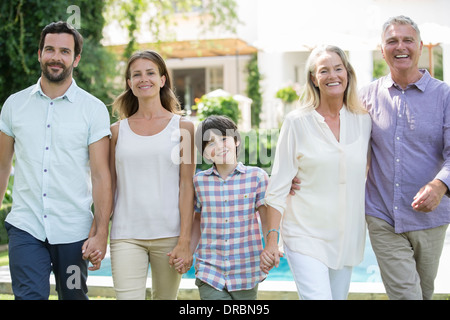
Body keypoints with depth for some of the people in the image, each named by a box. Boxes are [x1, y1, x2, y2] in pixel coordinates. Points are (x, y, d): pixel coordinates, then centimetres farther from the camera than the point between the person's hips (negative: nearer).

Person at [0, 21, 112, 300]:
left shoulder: (94, 109, -1)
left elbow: (101, 175, -4)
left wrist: (101, 233, -11)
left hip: (73, 232, -1)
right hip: (25, 228, 1)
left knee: (74, 296, 11)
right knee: (29, 296, -9)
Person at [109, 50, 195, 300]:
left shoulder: (183, 127, 5)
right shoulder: (118, 130, 10)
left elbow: (186, 187, 0)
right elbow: (108, 186, 13)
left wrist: (185, 241, -7)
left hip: (169, 233, -1)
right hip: (126, 235, 1)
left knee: (165, 297, 8)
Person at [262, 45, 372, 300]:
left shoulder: (364, 121, 6)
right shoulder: (297, 123, -5)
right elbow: (278, 186, -4)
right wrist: (271, 240, -8)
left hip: (348, 238, 4)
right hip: (306, 236, -4)